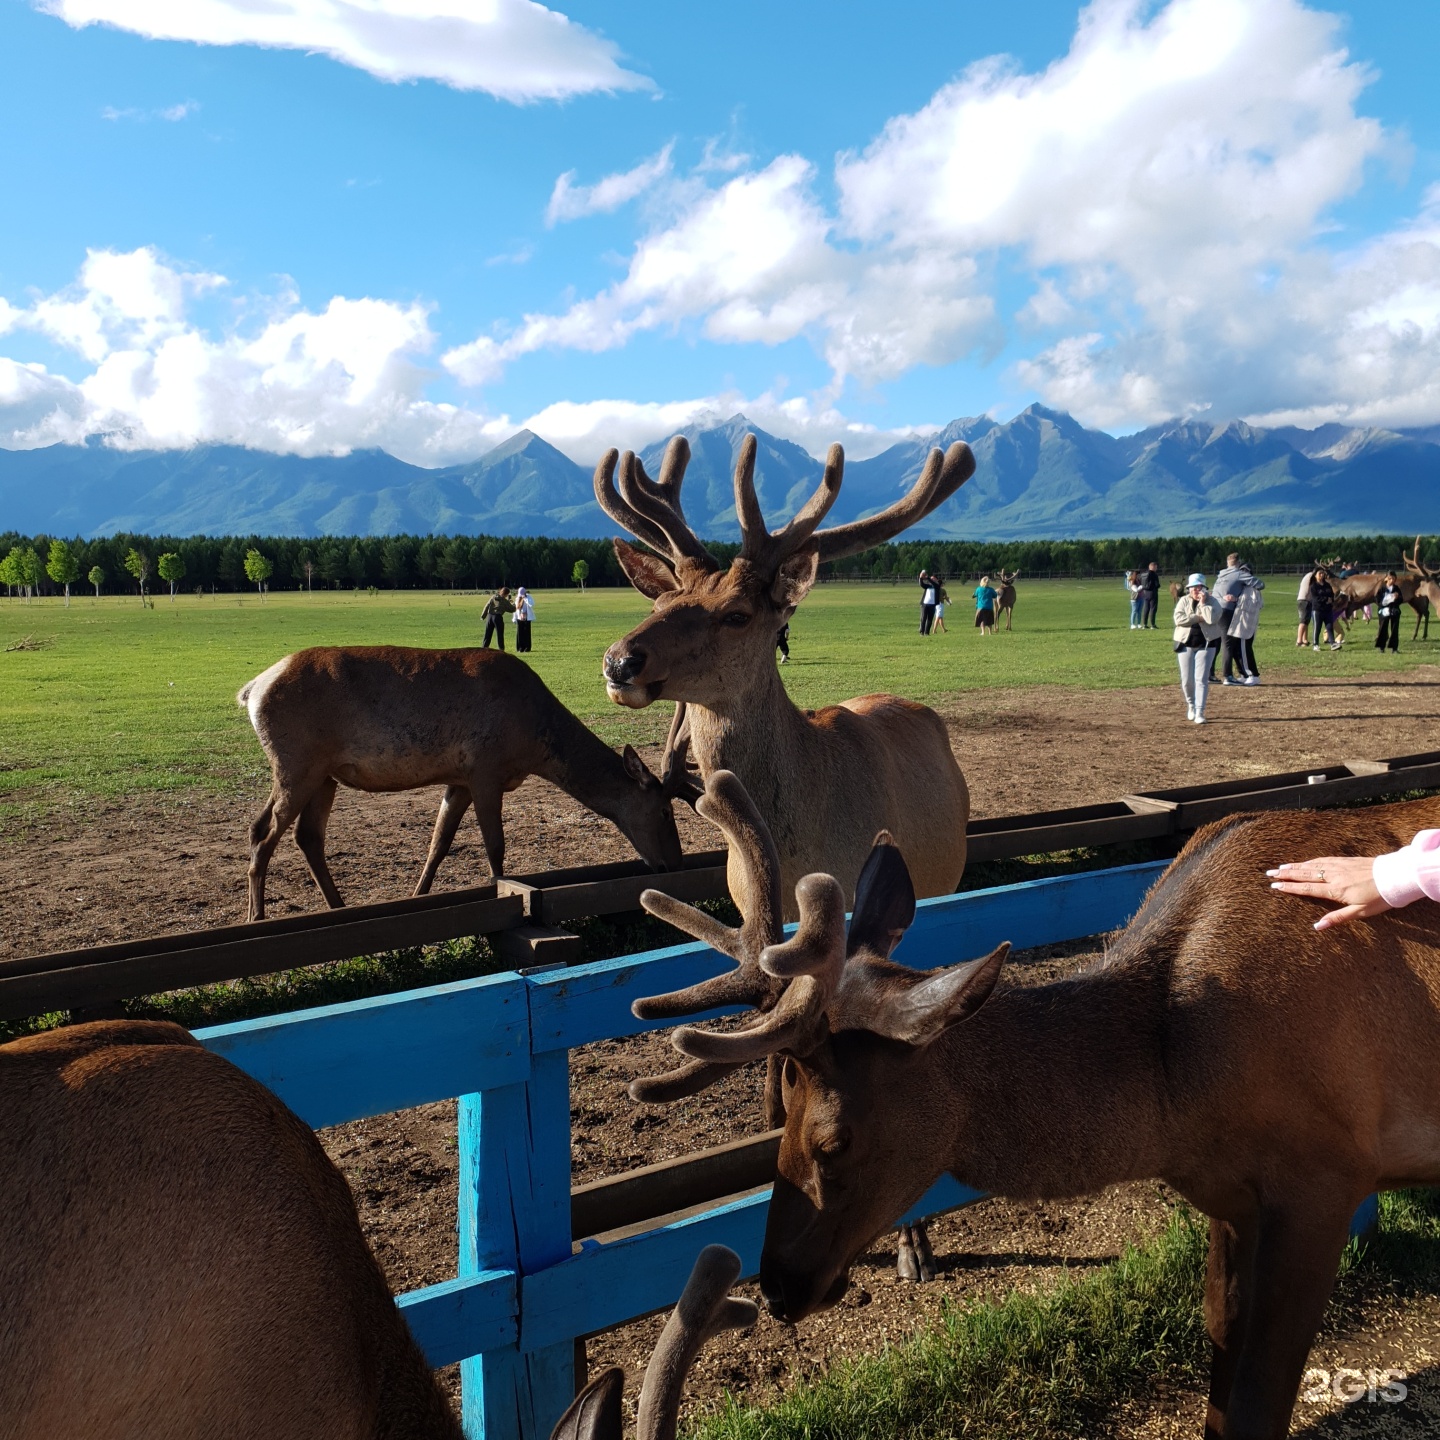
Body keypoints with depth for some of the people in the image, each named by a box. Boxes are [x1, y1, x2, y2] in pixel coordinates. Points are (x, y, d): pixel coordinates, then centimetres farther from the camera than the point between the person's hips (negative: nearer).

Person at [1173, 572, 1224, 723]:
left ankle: (1199, 712, -8)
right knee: (1187, 679, 4)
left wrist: (1203, 603, -15)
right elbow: (1178, 619, -13)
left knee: (1201, 679, -9)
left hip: (1205, 644, -2)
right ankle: (1191, 705, 30)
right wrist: (1199, 618, -15)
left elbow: (1212, 619, -19)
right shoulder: (1183, 601, 3)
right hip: (1185, 644, 2)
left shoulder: (1211, 601, -1)